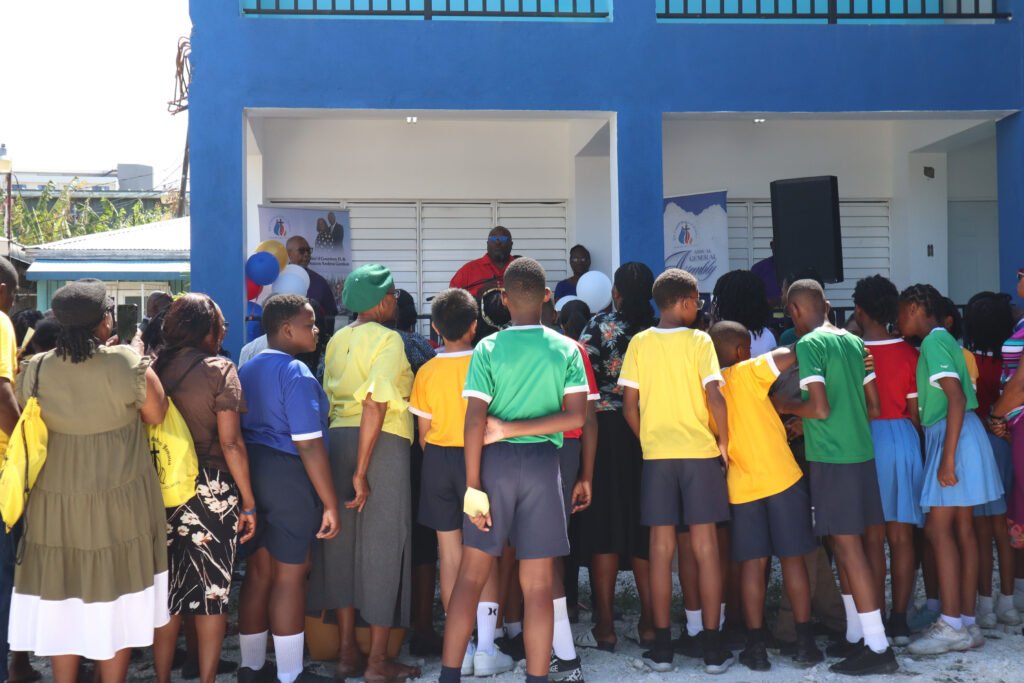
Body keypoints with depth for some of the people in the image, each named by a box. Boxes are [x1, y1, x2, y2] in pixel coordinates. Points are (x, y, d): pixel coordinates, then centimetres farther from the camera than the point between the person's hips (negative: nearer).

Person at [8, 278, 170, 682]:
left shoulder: (37, 370, -4)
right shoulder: (126, 362, -16)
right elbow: (157, 416, -4)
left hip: (56, 501, 3)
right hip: (119, 501, -3)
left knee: (62, 603, 15)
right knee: (115, 605, 10)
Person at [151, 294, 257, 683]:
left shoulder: (154, 369, 3)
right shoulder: (219, 370, -8)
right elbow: (230, 443, -12)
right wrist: (249, 502, -7)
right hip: (211, 490, -4)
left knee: (167, 587, 13)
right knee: (213, 587, 7)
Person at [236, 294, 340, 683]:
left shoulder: (246, 371, 12)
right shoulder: (296, 374, -14)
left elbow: (239, 431, 15)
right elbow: (309, 446, -19)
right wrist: (330, 503, -16)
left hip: (250, 472, 8)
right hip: (288, 477, -8)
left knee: (258, 571, 15)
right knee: (290, 574, 0)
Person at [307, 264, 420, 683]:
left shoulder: (337, 340, 13)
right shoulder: (387, 339, -9)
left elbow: (333, 397, 14)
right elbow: (375, 403, -19)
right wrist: (362, 472, -20)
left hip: (337, 440, 7)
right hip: (379, 444, -7)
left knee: (345, 543, 12)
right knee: (382, 545, 1)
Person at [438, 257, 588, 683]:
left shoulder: (488, 349, -3)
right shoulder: (567, 349, 2)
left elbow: (474, 421, -10)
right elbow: (576, 415, -9)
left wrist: (473, 486, -8)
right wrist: (515, 428, -6)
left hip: (496, 461, 0)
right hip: (543, 462, 1)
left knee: (471, 575, 8)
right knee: (538, 584, 7)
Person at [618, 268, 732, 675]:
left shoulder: (639, 344, 2)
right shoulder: (699, 341, -4)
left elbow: (629, 406, 0)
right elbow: (714, 398, -12)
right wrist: (725, 442, 2)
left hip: (657, 455, 2)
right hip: (700, 452, -2)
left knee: (661, 549, 6)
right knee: (705, 547, 4)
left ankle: (662, 646, 9)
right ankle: (712, 646, 7)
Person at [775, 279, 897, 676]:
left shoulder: (809, 344, -11)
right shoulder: (854, 342, 12)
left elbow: (820, 408, -19)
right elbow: (874, 407, 13)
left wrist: (786, 407, -2)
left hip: (832, 457, -8)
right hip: (860, 453, 8)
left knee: (849, 547, -4)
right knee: (844, 545, 15)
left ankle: (879, 648, -2)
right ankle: (856, 636, 20)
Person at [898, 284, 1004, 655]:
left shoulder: (934, 340, -11)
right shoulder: (941, 340, 18)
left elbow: (957, 398, -21)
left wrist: (948, 456, -24)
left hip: (953, 436, -10)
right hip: (951, 435, 10)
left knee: (938, 528, -9)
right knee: (962, 529, 8)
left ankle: (951, 625, -7)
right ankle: (967, 623, 10)